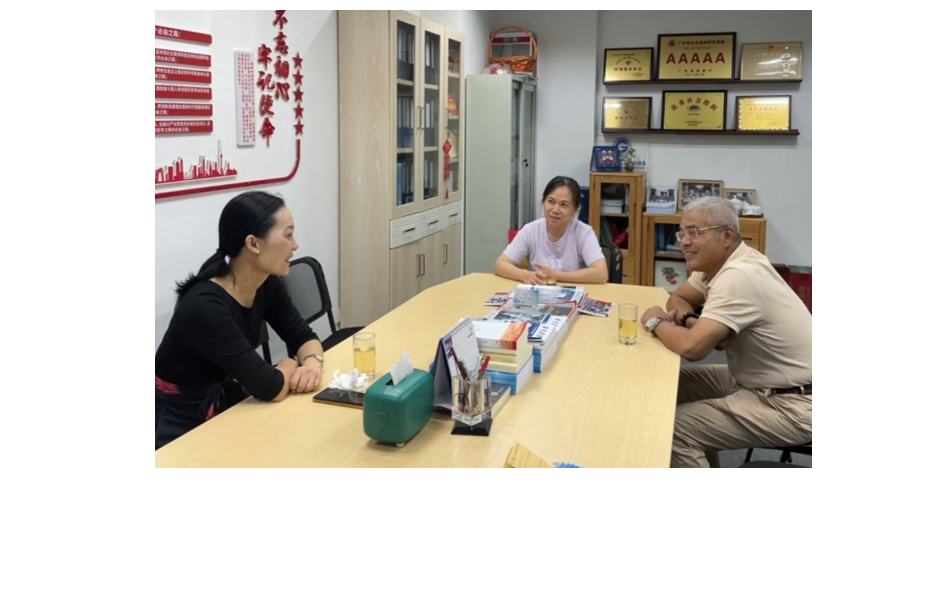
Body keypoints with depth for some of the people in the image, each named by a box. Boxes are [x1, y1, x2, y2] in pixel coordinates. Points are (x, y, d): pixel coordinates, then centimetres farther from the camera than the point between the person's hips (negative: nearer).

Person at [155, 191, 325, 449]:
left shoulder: (267, 284, -6)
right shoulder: (204, 307, -30)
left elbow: (304, 337, 4)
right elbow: (270, 388, -29)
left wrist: (313, 363, -16)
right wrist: (291, 366, -9)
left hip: (229, 404, 7)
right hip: (181, 425, -7)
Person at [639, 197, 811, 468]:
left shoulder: (738, 277, -26)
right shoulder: (719, 261, 2)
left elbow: (692, 347, -32)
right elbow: (677, 298, 15)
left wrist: (655, 322, -11)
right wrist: (691, 321, -8)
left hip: (790, 404, -10)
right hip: (759, 380, 10)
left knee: (674, 427, -18)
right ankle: (704, 458, 27)